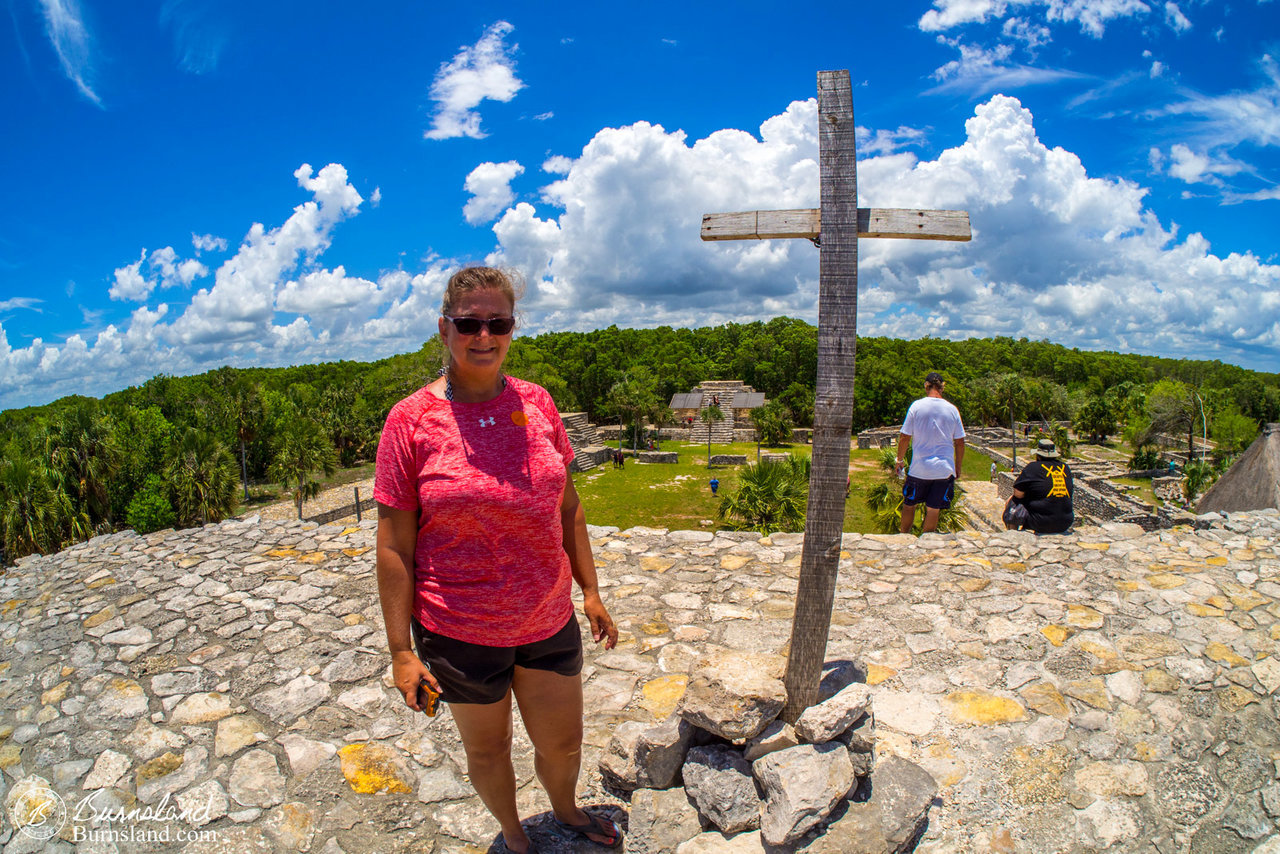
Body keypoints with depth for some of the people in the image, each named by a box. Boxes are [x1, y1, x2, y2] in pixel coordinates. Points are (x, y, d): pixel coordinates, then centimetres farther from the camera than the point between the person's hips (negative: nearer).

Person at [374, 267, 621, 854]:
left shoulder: (537, 403, -3)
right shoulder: (411, 420, -14)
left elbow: (567, 507, 5)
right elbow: (393, 546, -11)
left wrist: (590, 591, 7)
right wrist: (402, 651, -9)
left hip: (549, 622, 3)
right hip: (460, 631, -3)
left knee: (563, 742, 21)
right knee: (487, 748, 21)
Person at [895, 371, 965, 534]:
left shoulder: (917, 406, -5)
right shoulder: (952, 409, 1)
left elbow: (904, 437, -3)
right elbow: (960, 443, 5)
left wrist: (900, 460, 10)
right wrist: (958, 467, 16)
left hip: (919, 467, -1)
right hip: (945, 469, 1)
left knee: (909, 504, 15)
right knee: (934, 509, 6)